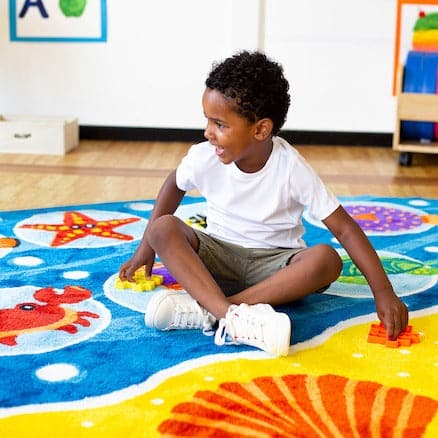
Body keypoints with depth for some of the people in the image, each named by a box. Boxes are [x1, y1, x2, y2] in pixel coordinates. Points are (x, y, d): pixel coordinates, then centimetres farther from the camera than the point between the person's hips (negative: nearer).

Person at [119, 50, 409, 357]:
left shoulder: (292, 168, -20)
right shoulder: (204, 157, -13)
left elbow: (344, 228, -19)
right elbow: (175, 184, 11)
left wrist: (383, 292, -25)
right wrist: (147, 246, 12)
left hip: (274, 261, -2)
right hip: (218, 254, 2)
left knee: (326, 259, -33)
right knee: (164, 228, -25)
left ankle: (207, 311, -39)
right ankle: (231, 315, -46)